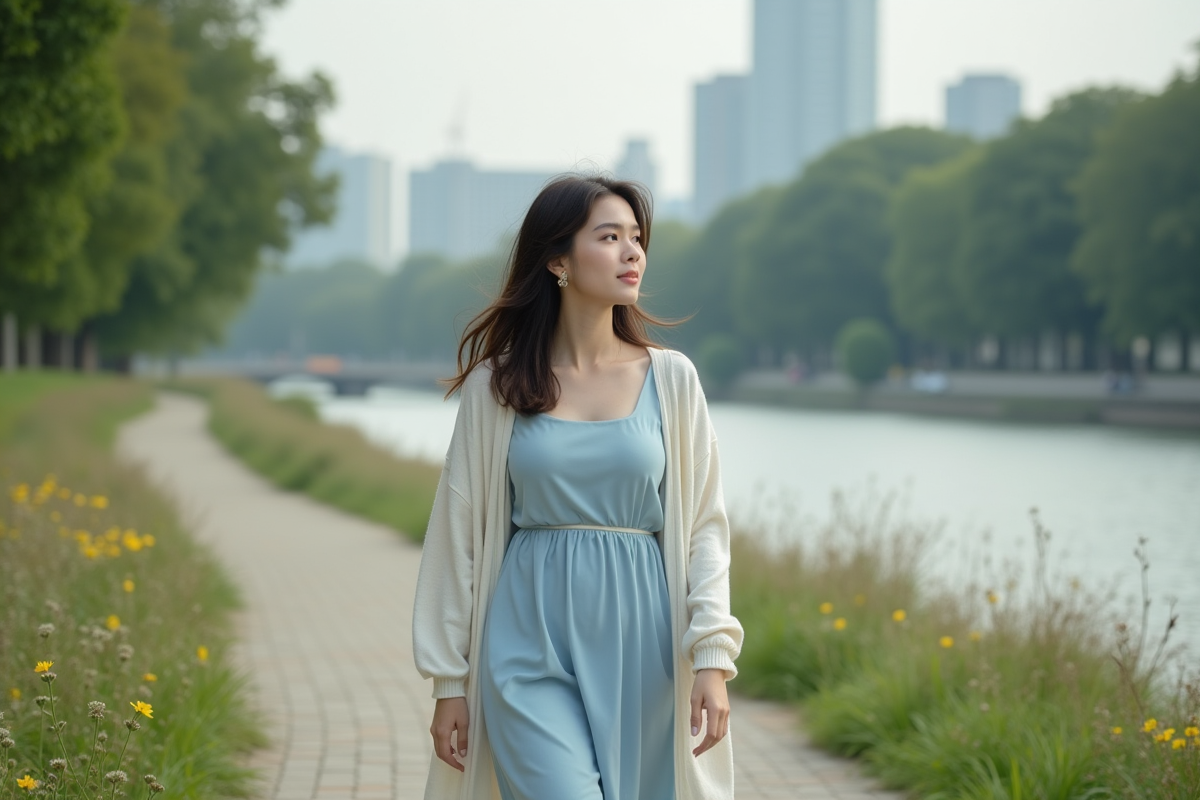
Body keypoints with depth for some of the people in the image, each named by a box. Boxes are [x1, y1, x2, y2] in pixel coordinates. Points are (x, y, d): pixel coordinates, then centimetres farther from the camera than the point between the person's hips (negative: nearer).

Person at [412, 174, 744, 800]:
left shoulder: (670, 379, 5)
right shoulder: (495, 385, 2)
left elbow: (705, 526, 4)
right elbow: (459, 533, 5)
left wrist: (713, 657, -7)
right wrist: (448, 681, 4)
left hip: (639, 650, 2)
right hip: (533, 649, -2)